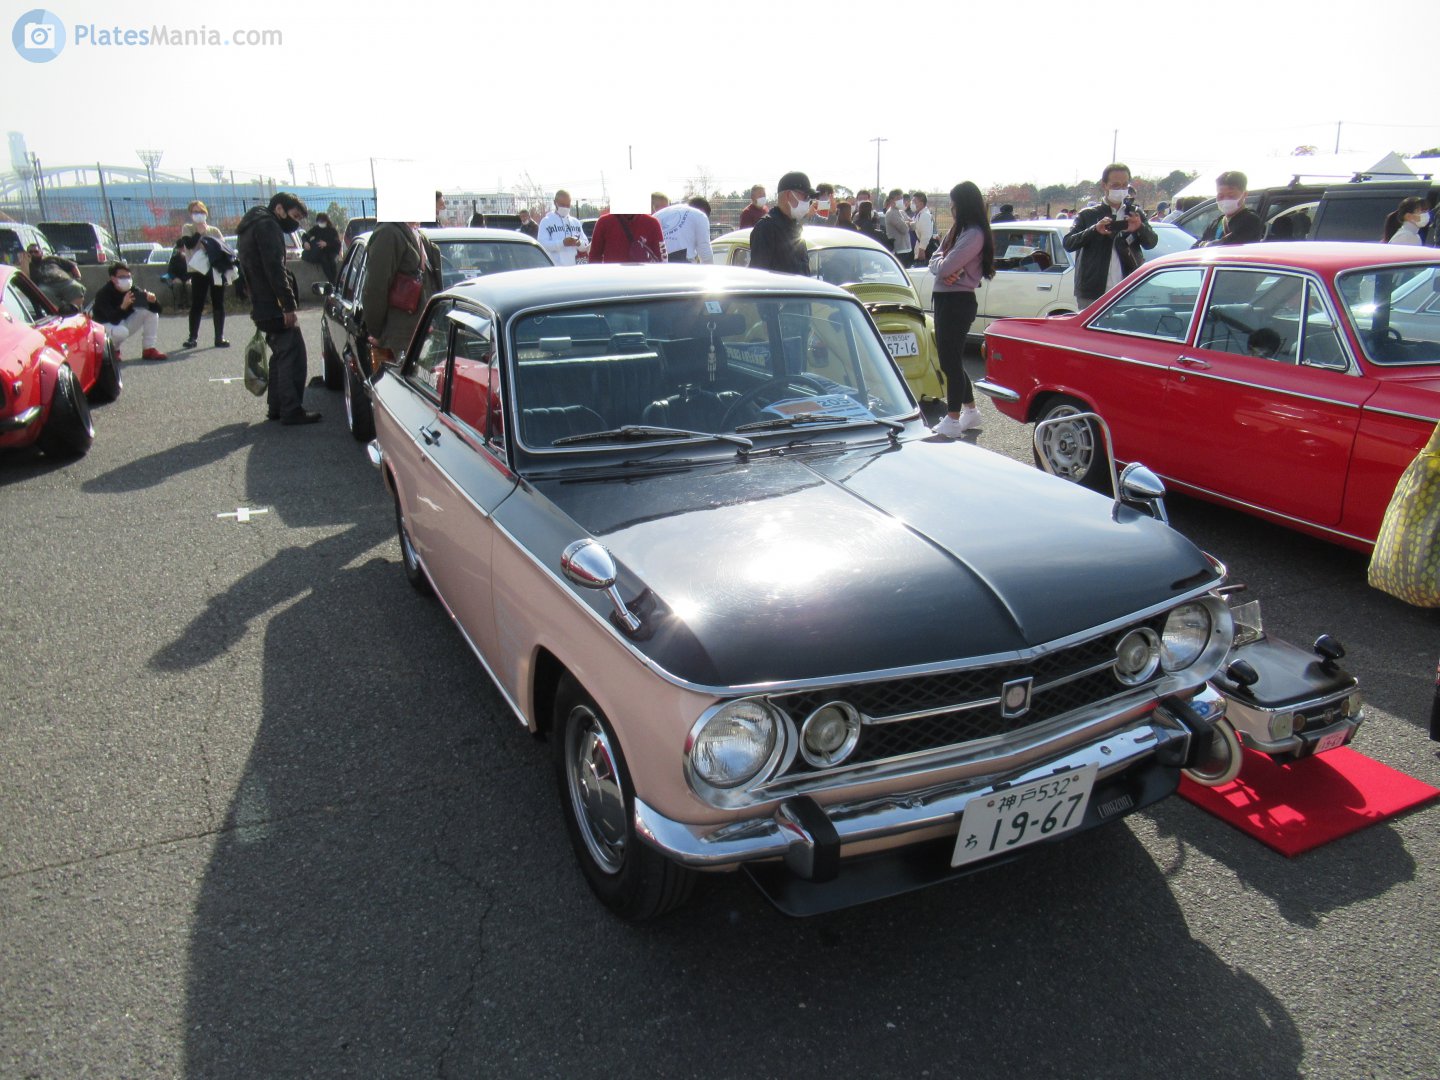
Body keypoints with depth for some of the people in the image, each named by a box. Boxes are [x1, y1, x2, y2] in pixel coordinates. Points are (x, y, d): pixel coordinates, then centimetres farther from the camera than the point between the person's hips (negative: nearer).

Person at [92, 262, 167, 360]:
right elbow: (114, 320, -36)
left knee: (151, 312, -11)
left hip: (125, 322, 6)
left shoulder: (133, 290, -10)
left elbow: (157, 310, -12)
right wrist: (123, 306, -53)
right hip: (106, 325, -6)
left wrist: (152, 301, -35)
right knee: (120, 332, -40)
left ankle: (149, 350, -10)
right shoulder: (103, 293, -25)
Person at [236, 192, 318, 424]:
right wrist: (289, 305, -23)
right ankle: (292, 410, -9)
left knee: (281, 355, 17)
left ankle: (276, 407, 20)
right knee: (293, 356, -8)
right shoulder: (267, 226, -10)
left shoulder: (250, 227, 23)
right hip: (275, 307, -10)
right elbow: (274, 269, -21)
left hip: (262, 307, 10)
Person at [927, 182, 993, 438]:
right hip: (945, 299, 10)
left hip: (958, 302, -10)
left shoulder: (974, 234, -16)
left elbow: (945, 267, -22)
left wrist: (943, 264, -1)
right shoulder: (957, 230, 15)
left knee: (951, 360, -5)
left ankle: (953, 421, 2)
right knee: (949, 358, 17)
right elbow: (935, 262, 12)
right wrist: (945, 269, -8)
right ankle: (970, 412, 28)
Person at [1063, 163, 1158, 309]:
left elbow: (1151, 242, 3)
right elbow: (1068, 243, -3)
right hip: (1091, 296, -1)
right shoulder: (1088, 215, 8)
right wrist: (1095, 230, -19)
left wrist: (1140, 227, -19)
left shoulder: (1135, 214, 14)